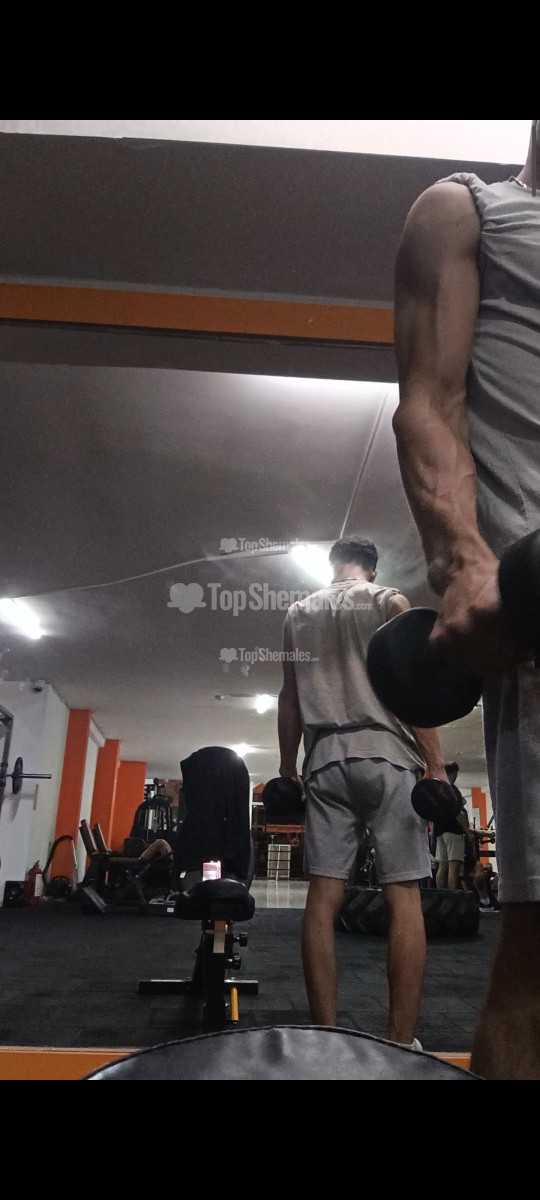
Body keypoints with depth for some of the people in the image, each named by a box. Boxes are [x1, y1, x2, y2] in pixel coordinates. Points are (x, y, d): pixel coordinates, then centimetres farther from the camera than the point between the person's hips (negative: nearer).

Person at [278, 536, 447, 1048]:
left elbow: (290, 698, 13)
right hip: (386, 756, -3)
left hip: (324, 761, 3)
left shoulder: (297, 614, 16)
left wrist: (287, 768, 16)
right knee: (403, 896, -1)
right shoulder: (390, 602, 6)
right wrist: (437, 766, -4)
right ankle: (401, 1042, -1)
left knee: (322, 896, 2)